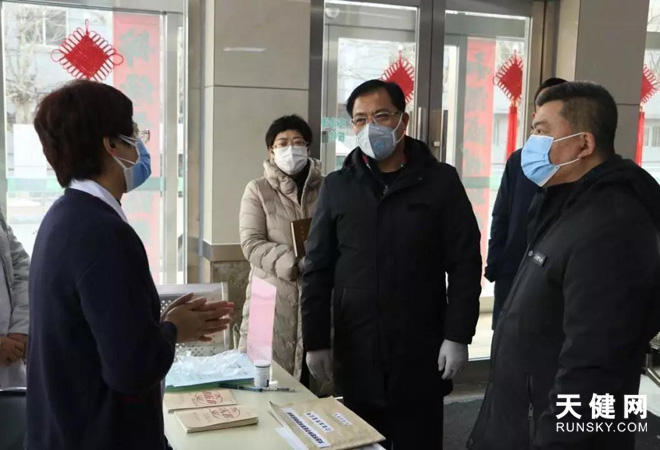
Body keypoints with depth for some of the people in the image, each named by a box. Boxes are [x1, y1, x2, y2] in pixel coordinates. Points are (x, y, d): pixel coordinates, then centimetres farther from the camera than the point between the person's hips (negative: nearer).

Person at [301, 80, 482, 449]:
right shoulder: (337, 187, 4)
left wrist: (458, 336, -8)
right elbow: (318, 270, 5)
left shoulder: (440, 181, -1)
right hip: (356, 352, 2)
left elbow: (465, 265, -2)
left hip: (421, 351, -1)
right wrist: (316, 341, 1)